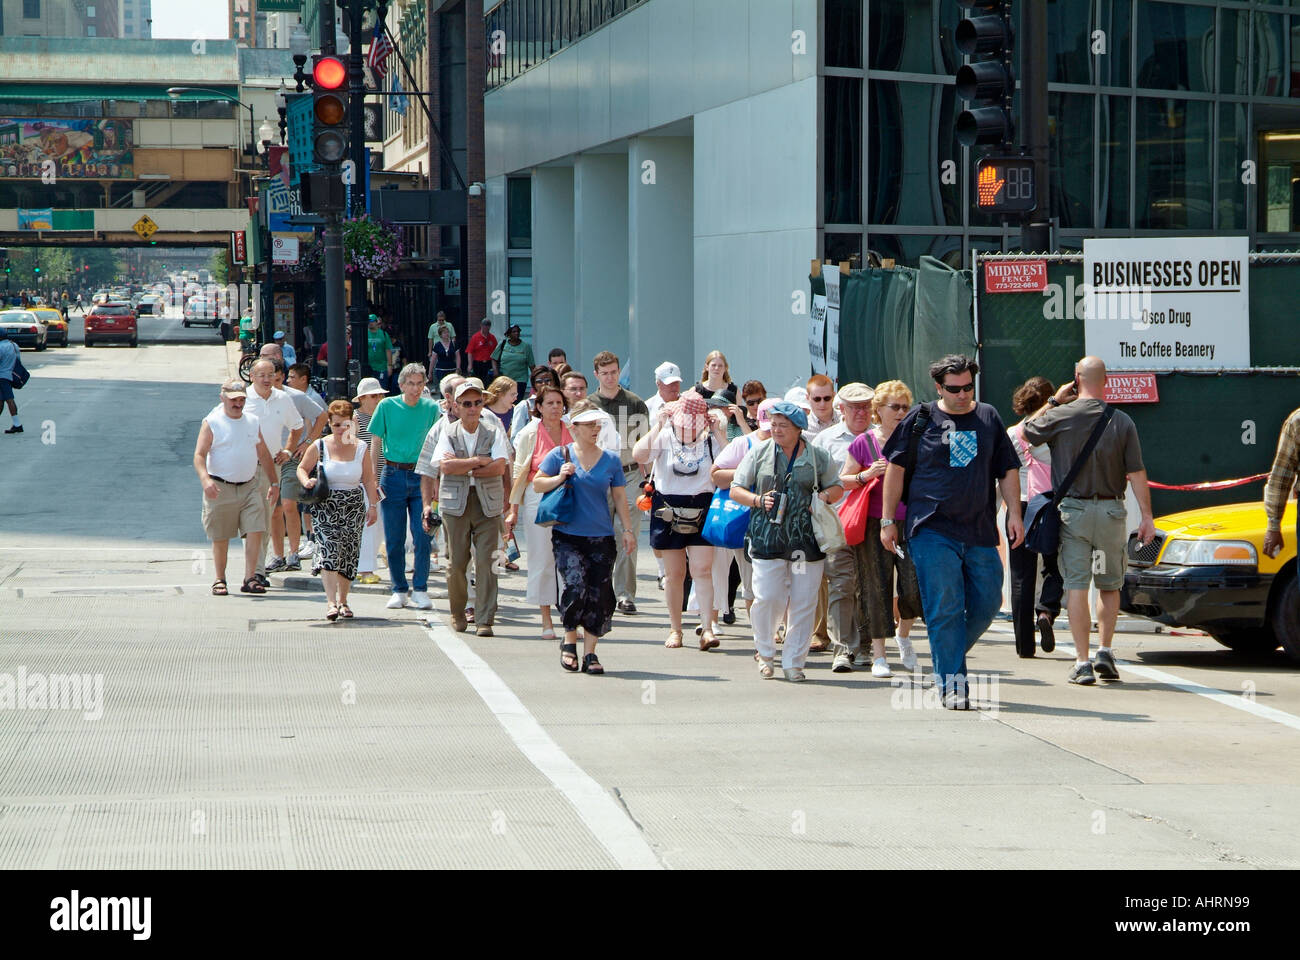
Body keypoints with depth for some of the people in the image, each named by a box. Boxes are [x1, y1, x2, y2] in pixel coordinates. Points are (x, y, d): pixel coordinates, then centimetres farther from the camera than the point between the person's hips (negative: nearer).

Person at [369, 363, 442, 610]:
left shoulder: (431, 408, 3)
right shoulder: (387, 406, 0)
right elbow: (375, 445, 4)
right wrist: (373, 478, -3)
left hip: (422, 477, 0)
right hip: (393, 475, 0)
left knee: (422, 536, -5)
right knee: (394, 539, 2)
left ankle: (420, 590, 6)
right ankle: (399, 590, 13)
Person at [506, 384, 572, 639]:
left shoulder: (573, 433, 9)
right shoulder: (529, 434, 1)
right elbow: (520, 474, 2)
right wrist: (513, 510, -1)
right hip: (538, 500, -2)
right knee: (542, 558, -2)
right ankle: (546, 620, 5)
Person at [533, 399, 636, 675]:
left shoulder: (611, 460, 8)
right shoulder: (560, 455, 2)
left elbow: (619, 497, 14)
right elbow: (537, 484, 7)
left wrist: (628, 529, 10)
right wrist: (559, 478, -11)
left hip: (601, 537, 2)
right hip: (567, 535, -2)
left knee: (600, 595, -3)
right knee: (576, 585, -18)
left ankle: (590, 653, 9)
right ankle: (569, 641, 4)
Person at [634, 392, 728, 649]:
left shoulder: (710, 441, 2)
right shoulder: (664, 438, -2)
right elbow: (639, 455, -20)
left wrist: (720, 434, -11)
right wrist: (658, 426, -17)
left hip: (702, 510, 0)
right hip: (668, 510, 0)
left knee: (702, 569, -9)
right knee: (674, 573, 6)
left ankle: (707, 628, -11)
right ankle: (675, 630, 15)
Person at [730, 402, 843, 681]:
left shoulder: (817, 458, 8)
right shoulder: (759, 454, 7)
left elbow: (836, 487, 19)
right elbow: (736, 490, 10)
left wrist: (824, 497, -3)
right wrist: (758, 500, -9)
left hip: (807, 540, 1)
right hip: (767, 539, -1)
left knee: (803, 603, 1)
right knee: (767, 598, -10)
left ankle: (793, 662, 12)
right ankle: (765, 651, 15)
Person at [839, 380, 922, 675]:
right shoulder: (864, 443, 1)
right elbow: (842, 480, 5)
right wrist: (867, 475, -11)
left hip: (910, 522, 2)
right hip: (874, 524, -1)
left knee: (914, 586, -9)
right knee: (877, 588, 0)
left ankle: (904, 635, 20)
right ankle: (878, 654, 8)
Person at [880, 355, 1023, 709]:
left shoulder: (989, 418, 12)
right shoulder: (920, 420, 4)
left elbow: (1008, 470, 16)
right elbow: (896, 468, 7)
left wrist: (1014, 513, 4)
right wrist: (888, 521, 4)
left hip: (980, 531, 3)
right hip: (933, 530, -3)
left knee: (987, 603, 2)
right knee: (944, 609, -8)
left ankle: (945, 662, 22)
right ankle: (952, 683, -5)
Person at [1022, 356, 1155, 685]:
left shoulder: (1060, 416, -5)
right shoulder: (1122, 421, -2)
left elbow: (1026, 432, 13)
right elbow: (1137, 473, -4)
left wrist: (1054, 401, 18)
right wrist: (1147, 516, -2)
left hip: (1072, 510, -1)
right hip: (1111, 510, 1)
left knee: (1076, 586, 0)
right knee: (1110, 586, 15)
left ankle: (1082, 661, -4)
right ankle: (1104, 652, 6)